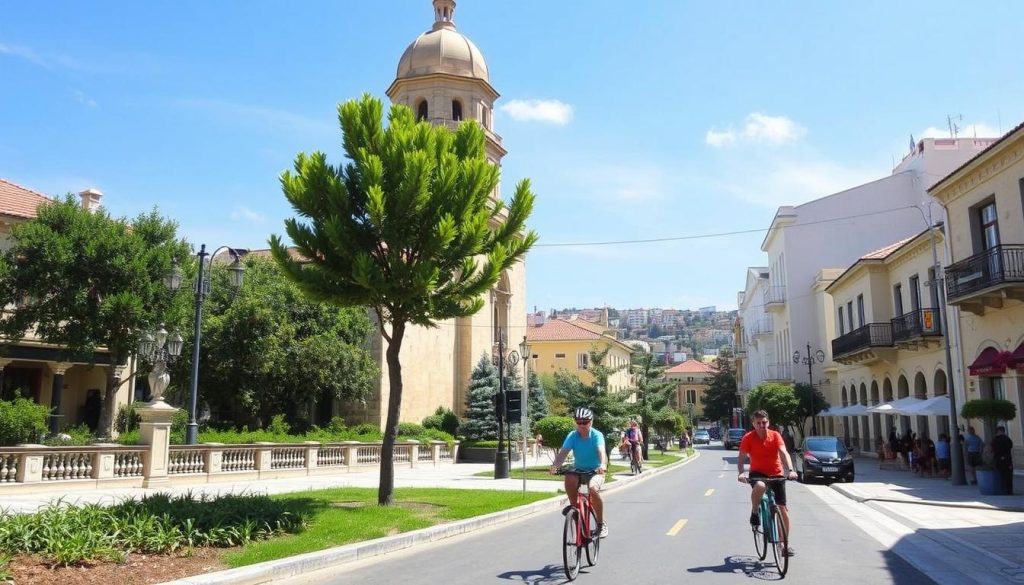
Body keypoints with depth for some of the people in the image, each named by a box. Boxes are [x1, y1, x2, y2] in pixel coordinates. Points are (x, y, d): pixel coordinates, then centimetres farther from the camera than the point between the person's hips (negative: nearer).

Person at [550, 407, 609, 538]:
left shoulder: (597, 435, -15)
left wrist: (603, 464, -54)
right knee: (569, 479, -32)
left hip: (596, 471, -2)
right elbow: (563, 452, -22)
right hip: (578, 470, 2)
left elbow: (601, 450, -33)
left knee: (593, 488, -32)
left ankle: (601, 524, -12)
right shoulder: (572, 436, -8)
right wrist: (555, 465, -41)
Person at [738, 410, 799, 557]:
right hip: (757, 473, -2)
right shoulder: (748, 438, -12)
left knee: (783, 509, 0)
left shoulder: (775, 436, -10)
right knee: (760, 486, -38)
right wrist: (741, 473, -35)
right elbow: (742, 458, -16)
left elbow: (784, 453, -21)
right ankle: (754, 513, -11)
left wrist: (790, 470, -38)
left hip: (776, 474, 2)